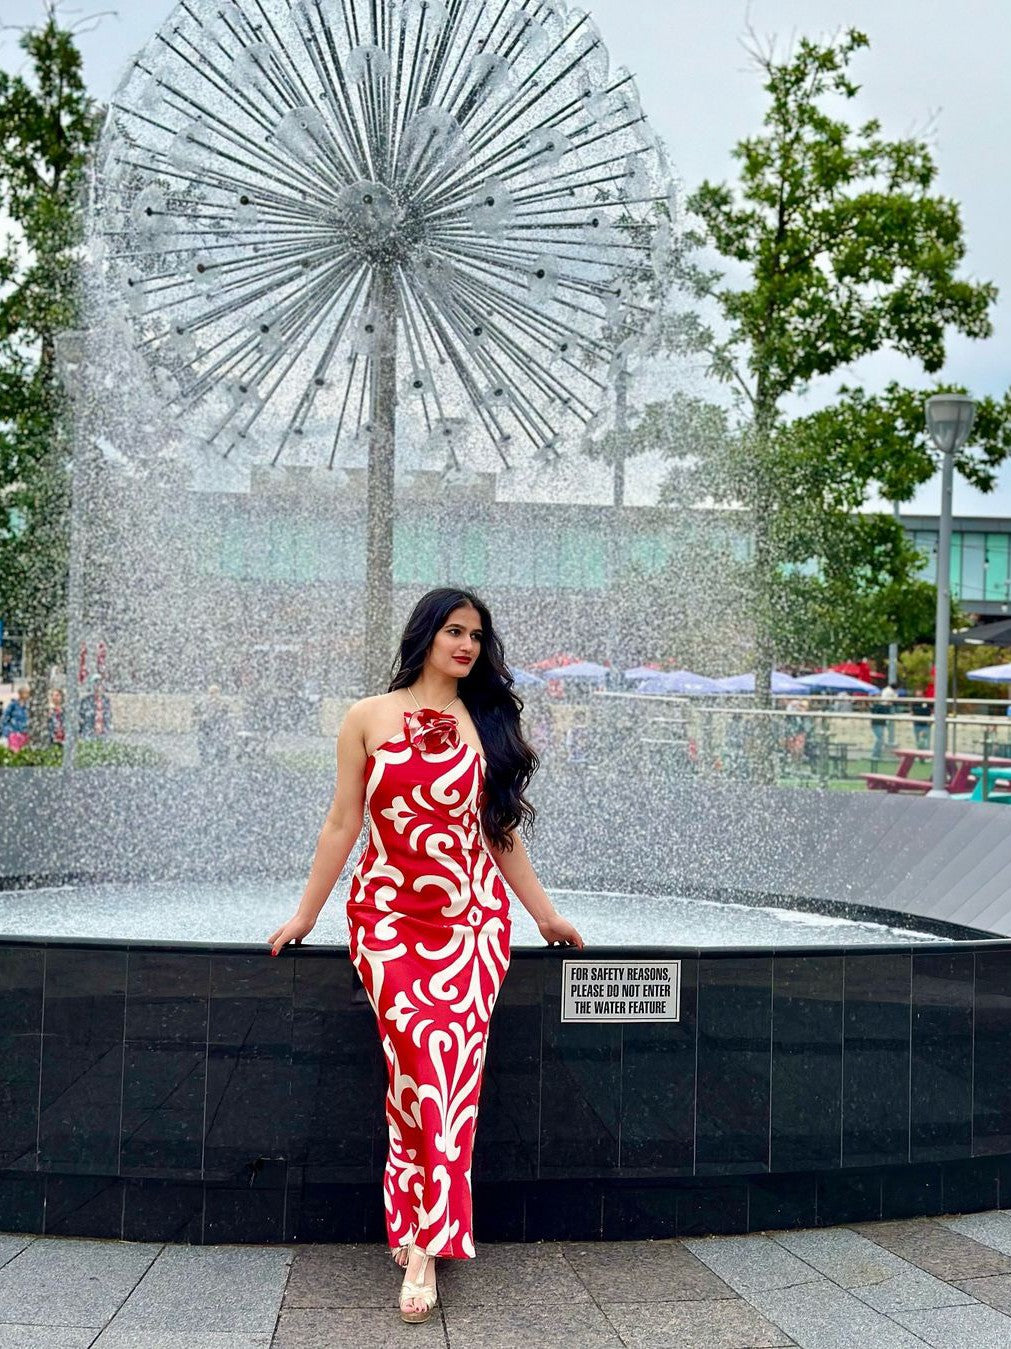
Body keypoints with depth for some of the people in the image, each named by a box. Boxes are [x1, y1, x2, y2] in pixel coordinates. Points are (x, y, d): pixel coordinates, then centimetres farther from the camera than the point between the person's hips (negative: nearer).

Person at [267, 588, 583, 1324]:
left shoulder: (486, 724, 11)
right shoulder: (369, 718, 5)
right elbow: (343, 822, 9)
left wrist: (544, 911, 17)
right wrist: (306, 913, 10)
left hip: (472, 917, 2)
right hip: (388, 916, -2)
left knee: (452, 1063, -11)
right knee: (420, 1055, -17)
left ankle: (422, 1241, -4)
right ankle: (427, 1230, -4)